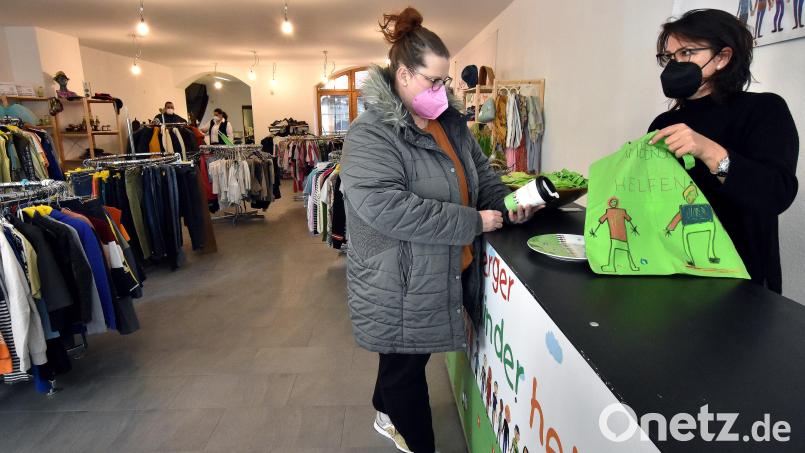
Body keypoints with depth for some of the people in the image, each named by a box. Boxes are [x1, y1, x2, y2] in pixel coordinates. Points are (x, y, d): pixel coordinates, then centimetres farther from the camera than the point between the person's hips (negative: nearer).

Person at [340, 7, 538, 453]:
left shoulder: (449, 121, 6)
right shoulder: (370, 134, -20)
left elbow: (479, 170, 16)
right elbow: (386, 208, -32)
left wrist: (506, 202, -5)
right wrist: (472, 222, -27)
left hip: (448, 271, 8)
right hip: (399, 286, -8)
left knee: (405, 360, 27)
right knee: (407, 368, 12)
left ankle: (387, 415, 53)